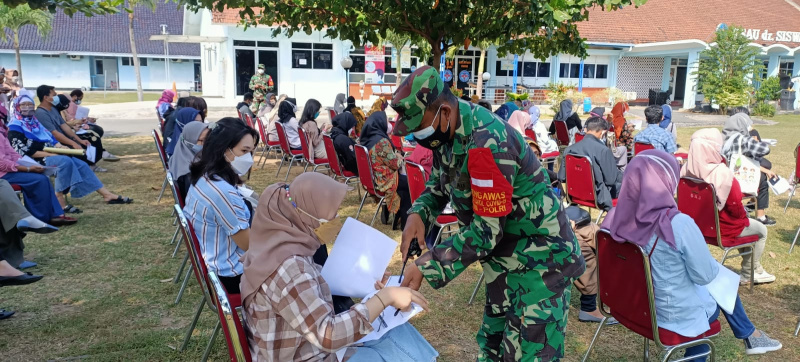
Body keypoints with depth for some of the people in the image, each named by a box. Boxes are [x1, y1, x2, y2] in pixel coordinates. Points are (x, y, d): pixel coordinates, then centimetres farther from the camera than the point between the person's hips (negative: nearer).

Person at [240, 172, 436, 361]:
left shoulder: (284, 241, -4)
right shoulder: (287, 265, -30)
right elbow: (327, 335, -32)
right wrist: (385, 297, -28)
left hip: (308, 339, 8)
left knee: (399, 331, 9)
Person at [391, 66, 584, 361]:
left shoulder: (487, 144, -31)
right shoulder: (448, 132, -3)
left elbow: (486, 231, -30)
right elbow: (437, 187, 11)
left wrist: (426, 267, -29)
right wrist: (418, 214, -11)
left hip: (540, 258, -9)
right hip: (505, 256, 9)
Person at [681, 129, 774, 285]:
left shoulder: (687, 169, -11)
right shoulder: (722, 173, -29)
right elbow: (735, 206, -20)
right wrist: (743, 216, 3)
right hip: (724, 227, -7)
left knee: (746, 221, 33)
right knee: (761, 230, 22)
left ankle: (755, 268, 44)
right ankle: (749, 274, 32)